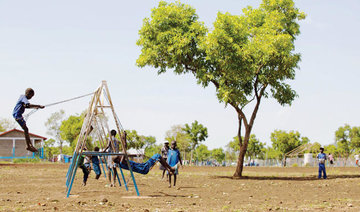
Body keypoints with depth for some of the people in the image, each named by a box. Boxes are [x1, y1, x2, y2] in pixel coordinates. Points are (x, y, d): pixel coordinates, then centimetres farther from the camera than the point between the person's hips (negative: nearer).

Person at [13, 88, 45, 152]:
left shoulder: (22, 96, 16)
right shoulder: (24, 98, -15)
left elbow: (25, 106, 30)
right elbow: (28, 105, -33)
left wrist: (35, 107, 24)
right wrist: (39, 106, -32)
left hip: (18, 114, 11)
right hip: (17, 114, -11)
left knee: (25, 129, 15)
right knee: (26, 129, -11)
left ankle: (30, 144, 21)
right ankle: (28, 146, -12)